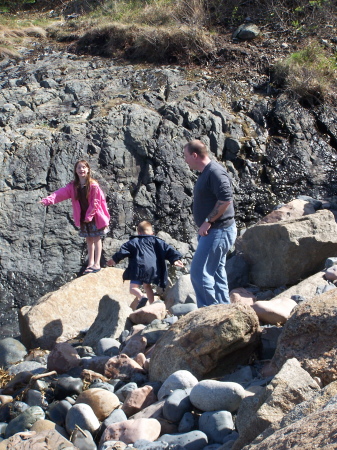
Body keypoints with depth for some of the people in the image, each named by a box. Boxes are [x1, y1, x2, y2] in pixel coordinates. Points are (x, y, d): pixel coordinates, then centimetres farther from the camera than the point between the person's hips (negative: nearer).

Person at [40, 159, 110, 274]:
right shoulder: (73, 186, 0)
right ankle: (90, 263, 19)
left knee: (96, 239, 2)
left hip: (95, 216, -5)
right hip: (83, 217, 5)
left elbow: (96, 202, -13)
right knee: (89, 239, 12)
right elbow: (61, 193, -12)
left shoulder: (93, 185, -13)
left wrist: (89, 216, -15)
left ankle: (97, 264, 6)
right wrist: (48, 200, -28)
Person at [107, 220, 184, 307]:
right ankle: (152, 304, 26)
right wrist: (175, 259, 12)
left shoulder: (134, 242, 15)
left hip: (140, 267, -4)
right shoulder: (156, 241, 21)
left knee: (133, 287, -7)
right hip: (153, 268, 5)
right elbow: (167, 249, 13)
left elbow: (123, 251, 9)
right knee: (147, 285, 27)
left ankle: (142, 297, -36)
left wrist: (115, 259, 19)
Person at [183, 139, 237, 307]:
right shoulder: (206, 173, 15)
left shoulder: (215, 172, -16)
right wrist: (205, 224, 13)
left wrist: (208, 221, -21)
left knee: (199, 272, -10)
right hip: (213, 231, 11)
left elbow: (226, 200, -26)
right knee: (216, 273, 14)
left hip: (218, 231, -11)